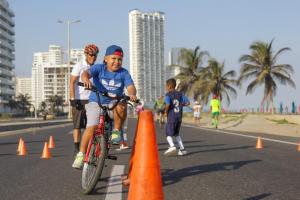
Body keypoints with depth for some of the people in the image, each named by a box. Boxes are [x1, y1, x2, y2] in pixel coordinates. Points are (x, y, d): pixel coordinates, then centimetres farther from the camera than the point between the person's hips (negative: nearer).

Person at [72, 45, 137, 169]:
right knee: (91, 126, -19)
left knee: (121, 106, -33)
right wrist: (86, 79, -47)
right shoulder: (99, 68, -5)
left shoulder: (124, 73, -1)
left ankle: (116, 131, -10)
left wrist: (132, 94, -37)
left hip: (113, 103, 1)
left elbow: (130, 87, -13)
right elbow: (86, 73, -22)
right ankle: (81, 154, -9)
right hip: (96, 103, -1)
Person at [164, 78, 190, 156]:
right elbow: (187, 102, 3)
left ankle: (172, 146, -24)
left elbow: (168, 104, -24)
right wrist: (180, 105, 13)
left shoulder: (168, 95, -8)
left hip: (171, 117, -6)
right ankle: (182, 149, 12)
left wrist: (166, 111, -7)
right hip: (179, 117, 6)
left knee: (169, 134, 0)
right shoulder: (180, 94, 9)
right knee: (176, 134, 18)